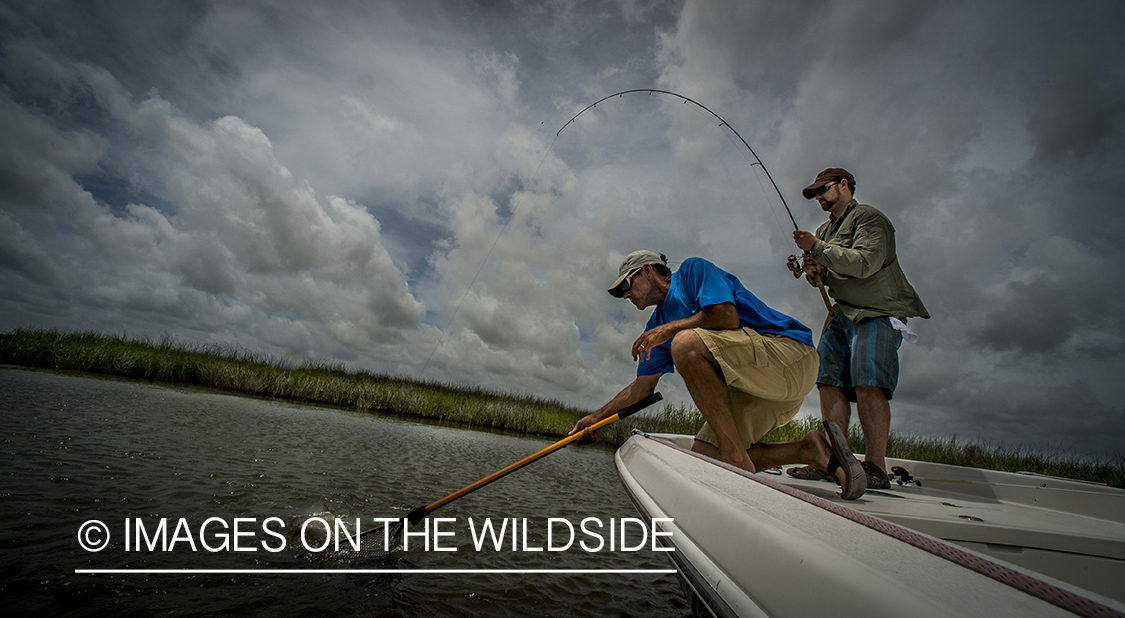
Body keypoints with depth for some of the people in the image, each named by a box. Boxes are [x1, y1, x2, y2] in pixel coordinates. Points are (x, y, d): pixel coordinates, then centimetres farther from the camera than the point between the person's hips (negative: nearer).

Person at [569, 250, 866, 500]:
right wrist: (597, 416, 19)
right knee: (702, 456, 2)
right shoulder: (658, 325, 18)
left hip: (792, 356, -9)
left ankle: (737, 458, -24)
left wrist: (670, 328, -12)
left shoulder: (692, 269, -4)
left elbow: (727, 318, -21)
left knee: (685, 342, -30)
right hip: (758, 387, 9)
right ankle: (807, 449, 3)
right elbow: (643, 386, 20)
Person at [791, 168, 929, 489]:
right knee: (831, 381, -5)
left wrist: (817, 247, -17)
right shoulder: (825, 229, 23)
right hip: (841, 314, 8)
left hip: (878, 312, -8)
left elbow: (865, 263, -20)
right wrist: (814, 272, 1)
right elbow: (825, 276, 25)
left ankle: (875, 466, -15)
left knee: (867, 383, -19)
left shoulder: (869, 218, -4)